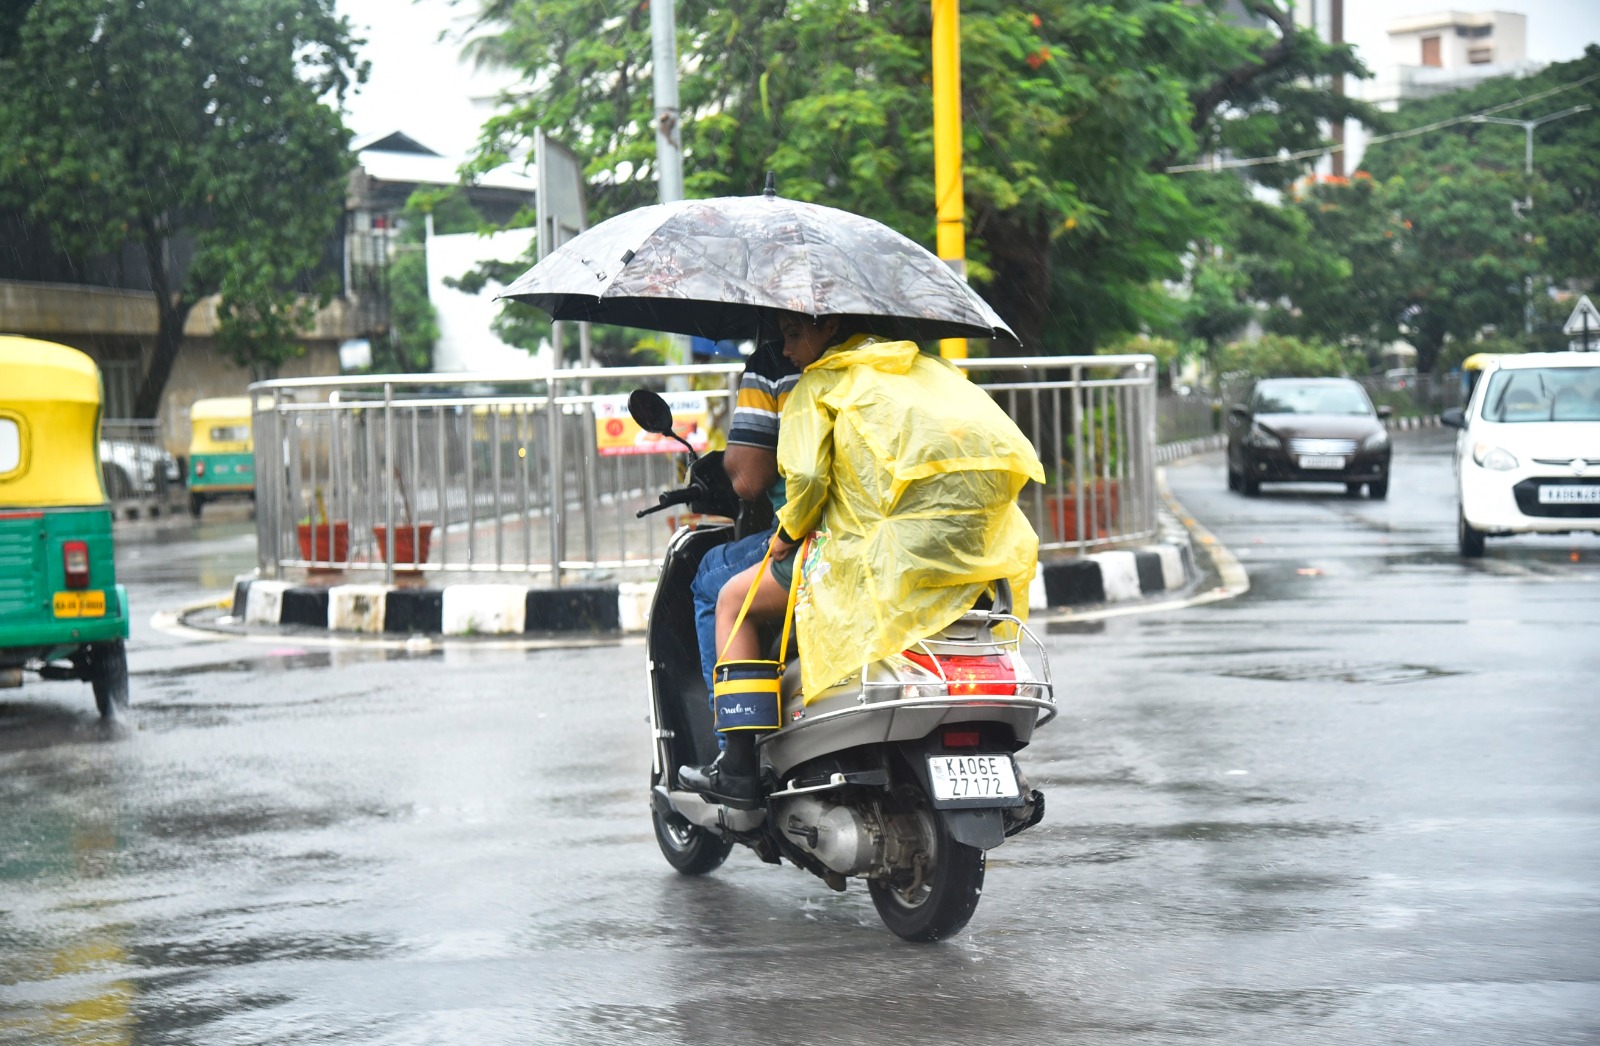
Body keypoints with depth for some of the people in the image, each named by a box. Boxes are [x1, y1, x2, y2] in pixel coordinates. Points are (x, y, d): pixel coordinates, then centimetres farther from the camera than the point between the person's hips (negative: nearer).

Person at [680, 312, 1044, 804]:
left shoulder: (820, 381, 7)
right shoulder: (929, 367, 26)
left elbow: (806, 474, -7)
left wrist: (788, 531, 13)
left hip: (896, 546, -7)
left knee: (734, 599, 12)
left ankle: (739, 768, 6)